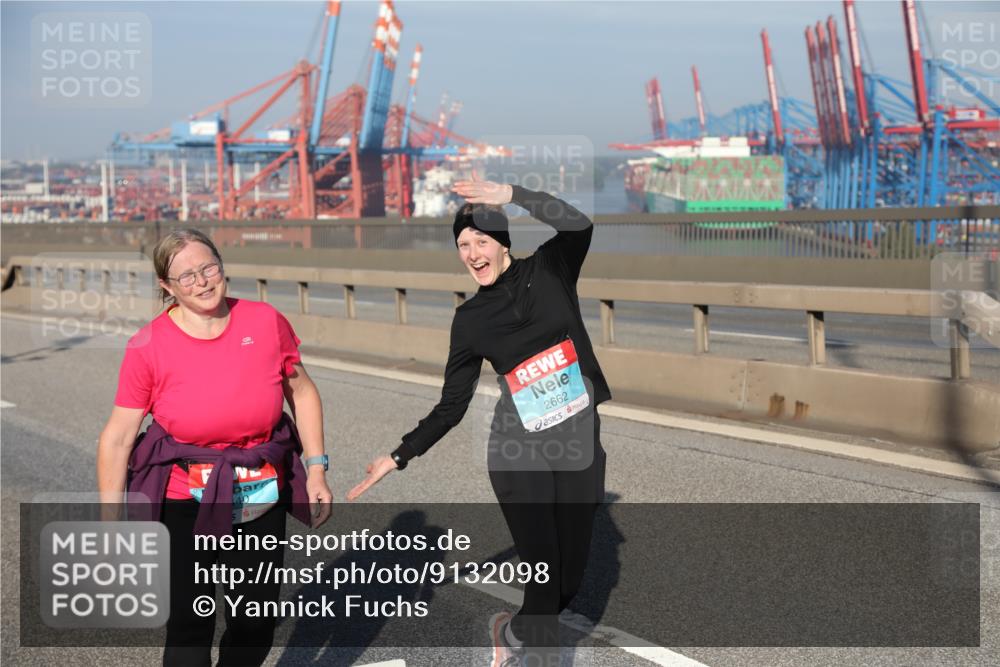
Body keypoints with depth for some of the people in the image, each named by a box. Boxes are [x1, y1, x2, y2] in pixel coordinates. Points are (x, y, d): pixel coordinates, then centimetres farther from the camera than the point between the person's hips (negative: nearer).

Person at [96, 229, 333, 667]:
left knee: (257, 623, 15)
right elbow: (117, 437, -9)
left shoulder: (266, 322, -6)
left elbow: (301, 393, 6)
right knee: (189, 628, 2)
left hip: (263, 498, 3)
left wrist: (316, 471, 0)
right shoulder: (148, 347, -12)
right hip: (186, 502, -2)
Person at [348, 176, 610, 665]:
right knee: (544, 576, -7)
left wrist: (512, 195, -27)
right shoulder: (470, 320, 1)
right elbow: (451, 406, 4)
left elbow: (579, 225, -21)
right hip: (518, 450, -1)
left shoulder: (549, 270, 1)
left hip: (580, 444, 1)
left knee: (569, 578, 10)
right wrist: (399, 457, -1)